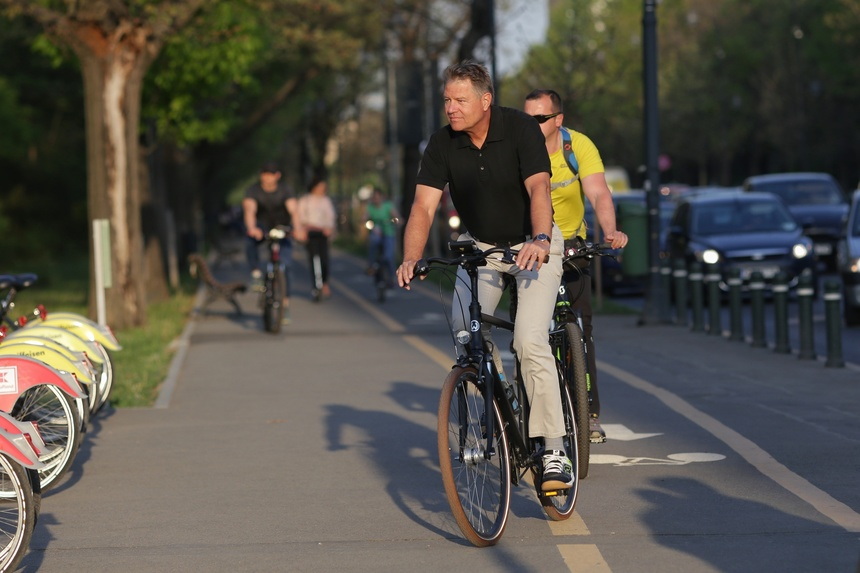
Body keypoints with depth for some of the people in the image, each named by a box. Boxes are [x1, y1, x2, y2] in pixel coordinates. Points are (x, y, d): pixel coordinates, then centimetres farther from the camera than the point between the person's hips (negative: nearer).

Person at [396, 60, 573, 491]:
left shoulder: (520, 129, -21)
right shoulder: (443, 144, -11)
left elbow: (538, 188, -33)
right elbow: (424, 206, -16)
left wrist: (540, 241, -51)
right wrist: (410, 260, -33)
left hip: (532, 245, -4)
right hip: (480, 245, 5)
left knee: (530, 341, -20)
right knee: (463, 334, -12)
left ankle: (554, 450, -17)